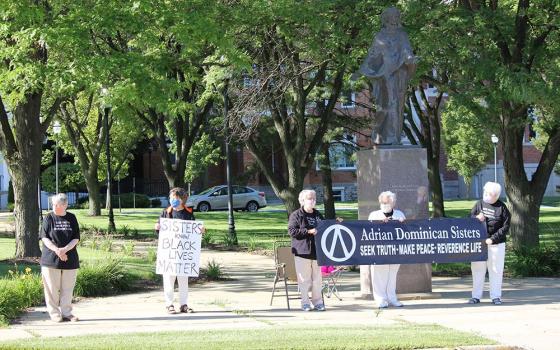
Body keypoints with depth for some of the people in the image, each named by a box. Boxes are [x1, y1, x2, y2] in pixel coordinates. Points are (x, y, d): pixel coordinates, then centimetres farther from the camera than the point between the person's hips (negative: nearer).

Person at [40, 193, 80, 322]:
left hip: (70, 259, 2)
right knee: (52, 288, 1)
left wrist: (65, 249, -16)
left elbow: (76, 238, 1)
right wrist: (56, 250, -18)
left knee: (67, 288, 6)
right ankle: (54, 313, 10)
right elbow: (44, 237, -4)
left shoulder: (71, 218, 5)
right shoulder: (49, 218, 1)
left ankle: (66, 313, 15)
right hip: (51, 259, -2)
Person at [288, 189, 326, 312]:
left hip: (317, 251, 5)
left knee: (317, 278, 7)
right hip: (302, 251, -5)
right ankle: (305, 302, 5)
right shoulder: (296, 215, -2)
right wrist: (308, 231, -18)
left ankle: (318, 301, 13)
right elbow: (292, 231, -12)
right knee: (304, 279, -2)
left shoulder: (318, 215, 16)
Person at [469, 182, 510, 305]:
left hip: (496, 244, -3)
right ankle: (476, 296, 11)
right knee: (477, 269, 4)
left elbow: (505, 227, -5)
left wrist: (493, 239, -13)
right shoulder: (479, 204, 7)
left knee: (496, 270, 2)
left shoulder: (502, 208, -2)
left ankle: (496, 296, 10)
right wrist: (476, 218, -11)